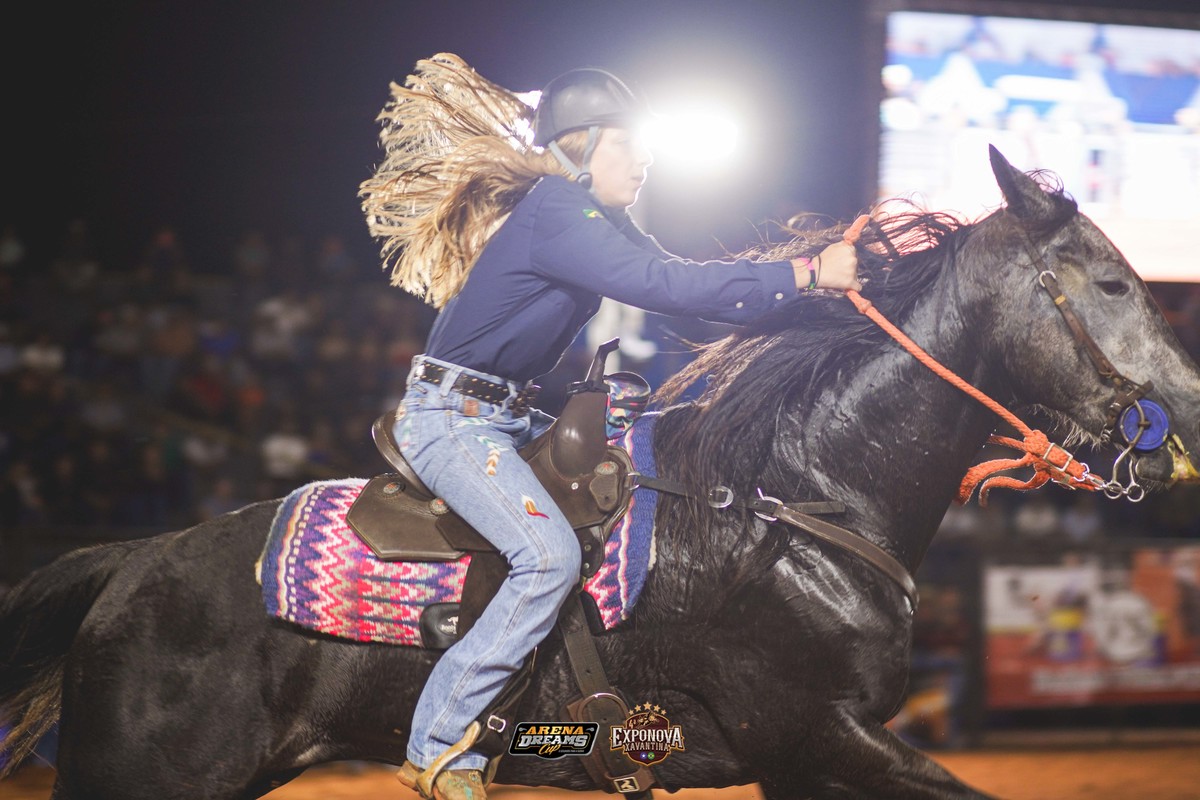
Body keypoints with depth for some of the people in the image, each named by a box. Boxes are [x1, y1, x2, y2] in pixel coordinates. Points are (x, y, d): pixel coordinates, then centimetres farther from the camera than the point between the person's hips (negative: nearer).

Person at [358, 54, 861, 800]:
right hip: (450, 419, -11)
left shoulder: (595, 216, 11)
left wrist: (833, 259, 0)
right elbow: (669, 287, -30)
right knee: (551, 556, -26)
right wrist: (808, 273, -28)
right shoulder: (556, 214, -21)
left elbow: (680, 278, 9)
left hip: (504, 418, 11)